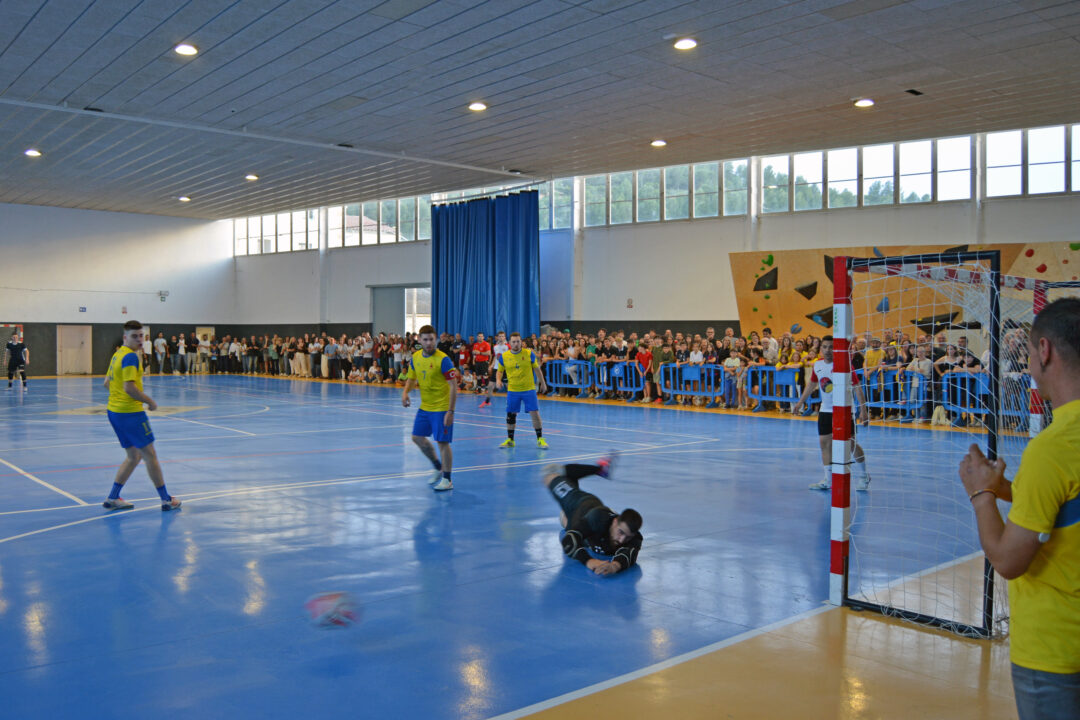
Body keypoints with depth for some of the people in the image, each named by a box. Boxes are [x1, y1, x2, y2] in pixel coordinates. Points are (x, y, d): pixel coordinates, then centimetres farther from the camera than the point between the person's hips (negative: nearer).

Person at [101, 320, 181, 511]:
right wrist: (150, 401, -12)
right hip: (130, 412, -9)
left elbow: (107, 382, 23)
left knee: (134, 456, 17)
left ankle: (112, 498, 17)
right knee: (150, 455, 0)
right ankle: (166, 500, 8)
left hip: (114, 410, 9)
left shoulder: (117, 354, 13)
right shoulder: (130, 356, -17)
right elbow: (129, 388, -24)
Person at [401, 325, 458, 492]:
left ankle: (447, 479, 8)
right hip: (424, 407, 7)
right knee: (417, 437, 13)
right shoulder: (415, 358, 2)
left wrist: (450, 411, -24)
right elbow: (412, 378, 17)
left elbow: (453, 386, -19)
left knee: (442, 442, -5)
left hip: (441, 409, -7)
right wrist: (405, 392, -5)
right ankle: (438, 468, 32)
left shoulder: (443, 359, -18)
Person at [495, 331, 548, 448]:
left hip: (529, 389, -1)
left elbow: (537, 369, 7)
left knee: (535, 413, -6)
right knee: (510, 415, 6)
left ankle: (540, 439, 6)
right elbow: (499, 371, 11)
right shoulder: (504, 356, -1)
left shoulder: (529, 354, -4)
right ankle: (510, 440, 21)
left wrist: (543, 383, 11)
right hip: (512, 390, 1)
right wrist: (498, 380, -8)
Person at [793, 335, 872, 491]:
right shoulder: (817, 364, 2)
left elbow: (856, 388, -14)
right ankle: (828, 481, 11)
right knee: (825, 443, 3)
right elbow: (812, 383, 19)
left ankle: (864, 477, 15)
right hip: (825, 410, 6)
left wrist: (864, 411, -19)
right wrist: (800, 402, 21)